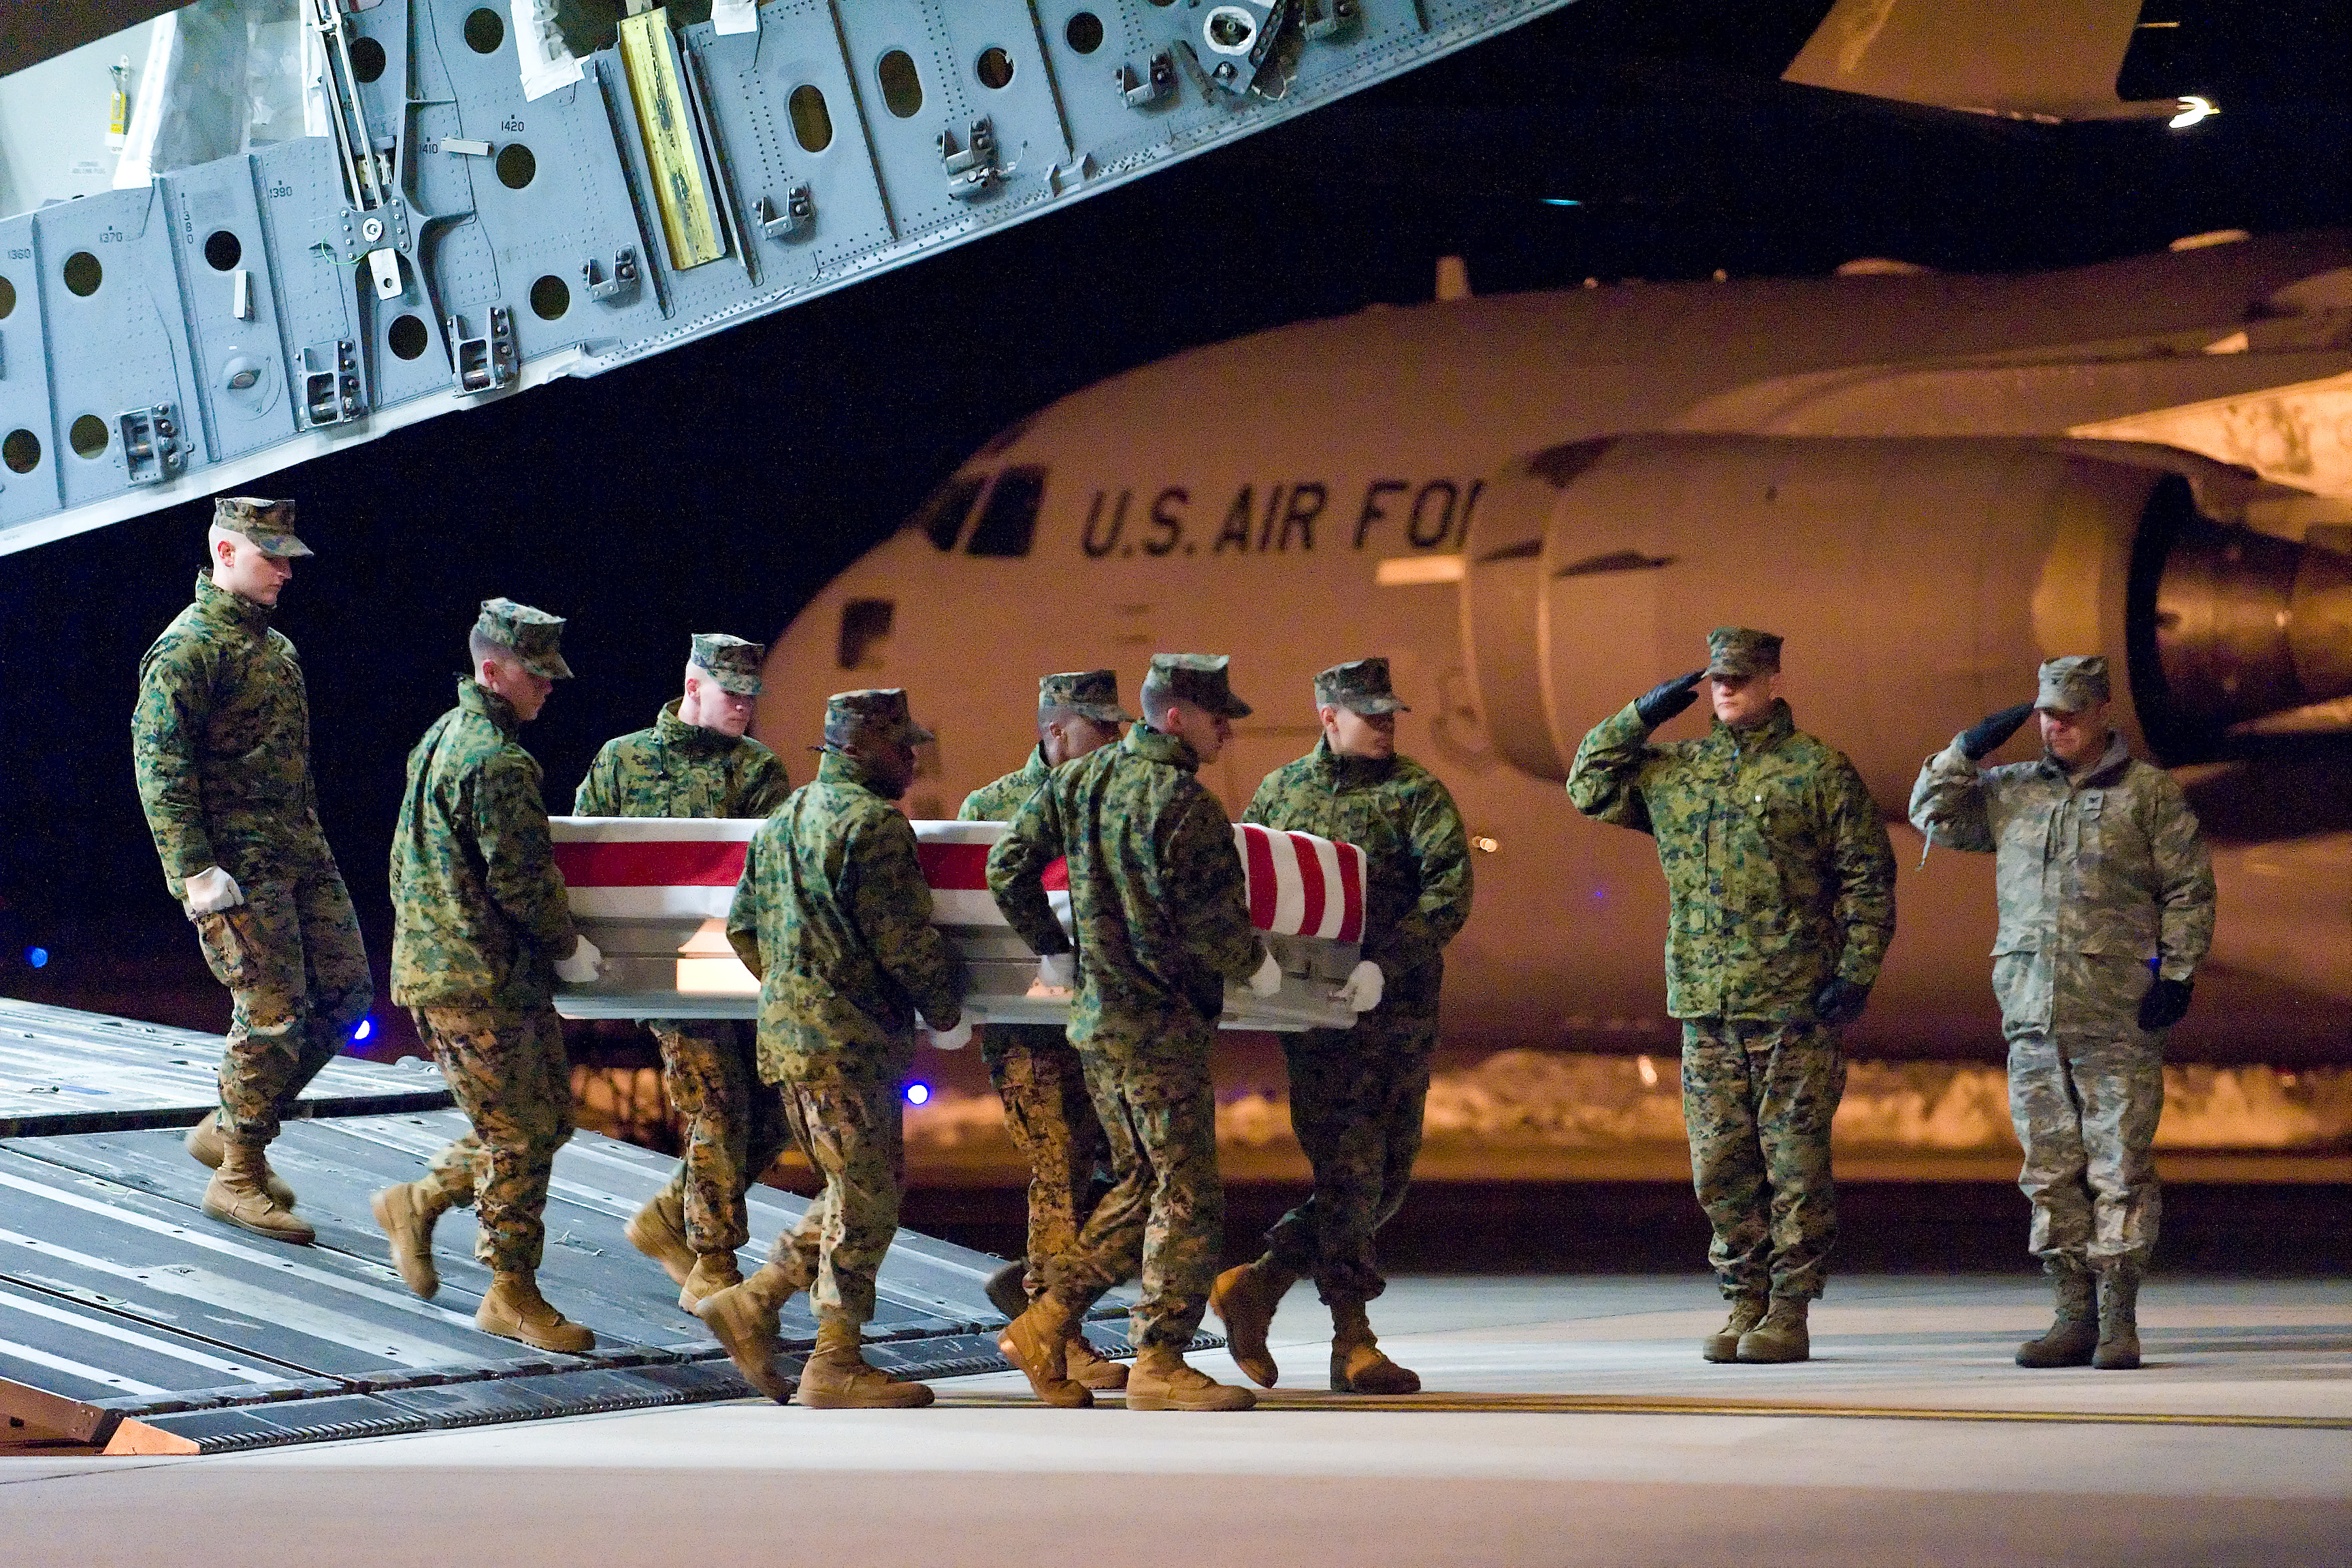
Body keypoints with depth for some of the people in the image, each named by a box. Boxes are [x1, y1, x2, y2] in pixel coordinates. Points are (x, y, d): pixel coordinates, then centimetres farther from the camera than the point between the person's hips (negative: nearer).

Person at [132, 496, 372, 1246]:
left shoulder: (276, 645, 19)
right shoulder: (189, 646, -10)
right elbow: (159, 762, -17)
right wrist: (195, 870, -22)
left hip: (302, 857, 9)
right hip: (237, 866, -9)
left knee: (346, 994, 6)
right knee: (274, 1014, -9)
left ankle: (230, 1129, 18)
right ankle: (237, 1179, 3)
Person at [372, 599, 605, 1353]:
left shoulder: (442, 739, 14)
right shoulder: (499, 763, -19)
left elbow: (415, 862, 23)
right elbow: (522, 880, -20)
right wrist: (569, 946, -3)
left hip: (441, 964, 10)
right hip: (483, 980, -10)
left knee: (547, 1115, 16)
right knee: (521, 1135, -3)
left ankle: (418, 1204, 24)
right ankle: (513, 1295, 5)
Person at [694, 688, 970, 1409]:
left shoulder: (783, 820, 15)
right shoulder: (874, 823, -13)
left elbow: (743, 925, 20)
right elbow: (904, 938, -16)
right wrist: (946, 1015, -3)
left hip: (790, 1031, 9)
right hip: (851, 1041, -9)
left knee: (856, 1193, 17)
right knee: (865, 1199, -2)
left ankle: (750, 1304, 14)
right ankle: (836, 1365, 1)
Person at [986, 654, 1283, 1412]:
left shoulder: (1078, 781, 9)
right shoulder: (1181, 801, -16)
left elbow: (1009, 866, 11)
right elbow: (1205, 918, -19)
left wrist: (1050, 948, 22)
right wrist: (1255, 962, 0)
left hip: (1097, 1015, 9)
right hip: (1161, 1024, -9)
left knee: (1140, 1186, 18)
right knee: (1188, 1195, -2)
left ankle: (1045, 1326, 16)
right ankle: (1159, 1364, -1)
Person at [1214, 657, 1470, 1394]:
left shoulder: (1415, 793, 3)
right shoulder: (1279, 793, 9)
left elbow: (1449, 891, -9)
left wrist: (1387, 957, -22)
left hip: (1401, 1007, 2)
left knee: (1386, 1175, 5)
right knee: (1348, 1169, -8)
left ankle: (1258, 1283, 18)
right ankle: (1353, 1344, -4)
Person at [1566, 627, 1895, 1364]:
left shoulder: (1818, 771, 0)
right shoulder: (1673, 773, 14)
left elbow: (1868, 877, 0)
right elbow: (1588, 784, 20)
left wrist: (1856, 971, -9)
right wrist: (1643, 715, 10)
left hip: (1794, 1004, -5)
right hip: (1705, 1004, 5)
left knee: (1794, 1159, -3)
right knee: (1722, 1163, 6)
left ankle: (1789, 1311, 2)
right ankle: (1745, 1304, 14)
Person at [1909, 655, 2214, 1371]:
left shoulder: (2149, 793, 3)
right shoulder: (2011, 792, 14)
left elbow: (2188, 889, 2)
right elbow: (1931, 811, 16)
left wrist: (2177, 974, -6)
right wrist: (1970, 747, 5)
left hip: (2118, 1016, -4)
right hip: (2032, 1015, 4)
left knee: (2119, 1170, -5)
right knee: (2050, 1170, 5)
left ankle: (2118, 1321, -1)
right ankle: (2074, 1317, 11)